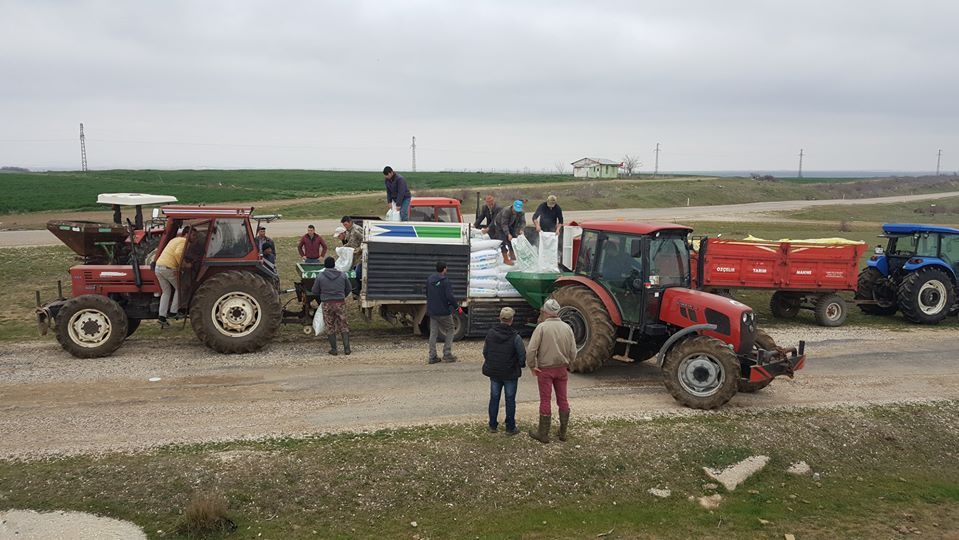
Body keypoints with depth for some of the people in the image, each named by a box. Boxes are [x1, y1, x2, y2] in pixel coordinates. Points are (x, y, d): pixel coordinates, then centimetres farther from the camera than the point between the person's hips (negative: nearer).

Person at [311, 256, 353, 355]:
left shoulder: (320, 276, -4)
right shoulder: (342, 275, 2)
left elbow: (315, 292, 3)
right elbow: (348, 289, 12)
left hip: (327, 304, -1)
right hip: (341, 303, 1)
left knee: (330, 327, 9)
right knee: (343, 325, 9)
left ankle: (333, 349, 11)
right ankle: (347, 348, 4)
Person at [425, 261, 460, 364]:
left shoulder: (429, 280, 8)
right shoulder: (445, 281, -15)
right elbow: (450, 296, -20)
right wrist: (457, 307, -10)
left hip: (432, 311, 6)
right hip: (444, 311, -6)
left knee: (433, 333, 8)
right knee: (449, 330, 9)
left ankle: (432, 357, 7)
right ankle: (447, 354, 5)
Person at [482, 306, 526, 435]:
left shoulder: (490, 333, -6)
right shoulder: (515, 337, -19)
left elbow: (485, 352, 1)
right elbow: (522, 355, -15)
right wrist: (521, 365, 6)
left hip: (494, 372, 3)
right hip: (510, 374, -3)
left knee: (494, 398, 15)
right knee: (510, 400, 8)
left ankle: (493, 426, 23)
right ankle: (510, 428, 15)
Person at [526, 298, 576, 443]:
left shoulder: (542, 327, -12)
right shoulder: (567, 327, 0)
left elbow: (531, 350, -18)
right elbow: (573, 352, 1)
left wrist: (531, 366, -5)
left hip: (545, 369, -3)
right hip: (562, 369, 4)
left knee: (545, 401, 3)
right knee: (563, 400, 13)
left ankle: (543, 434, 11)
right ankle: (563, 432, 21)